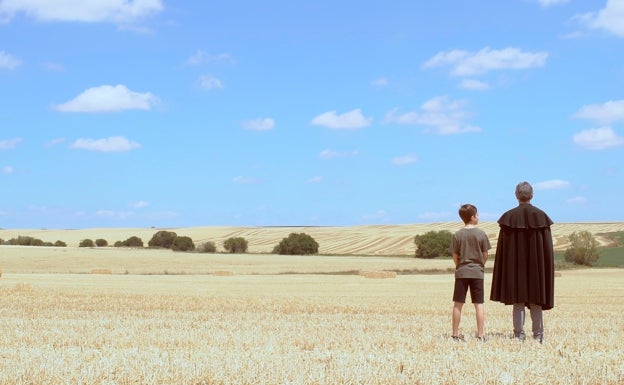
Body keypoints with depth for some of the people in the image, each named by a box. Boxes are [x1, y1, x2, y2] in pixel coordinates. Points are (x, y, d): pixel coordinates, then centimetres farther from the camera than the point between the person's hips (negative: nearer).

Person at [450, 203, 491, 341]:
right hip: (477, 272, -1)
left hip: (461, 273, 1)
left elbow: (455, 257, 1)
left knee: (458, 304, 5)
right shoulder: (481, 234, -5)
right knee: (479, 304, 3)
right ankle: (480, 335, 3)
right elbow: (485, 255, -1)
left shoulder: (457, 235, -2)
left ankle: (455, 334, 8)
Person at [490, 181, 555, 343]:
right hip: (536, 264, 1)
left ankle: (519, 336, -1)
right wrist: (547, 269, 6)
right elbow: (547, 245, -1)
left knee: (518, 301, 3)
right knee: (536, 301, 8)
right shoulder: (541, 216, -1)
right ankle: (538, 336, 5)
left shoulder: (509, 216, -4)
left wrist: (504, 270, 3)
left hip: (515, 265, -1)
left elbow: (502, 245, -4)